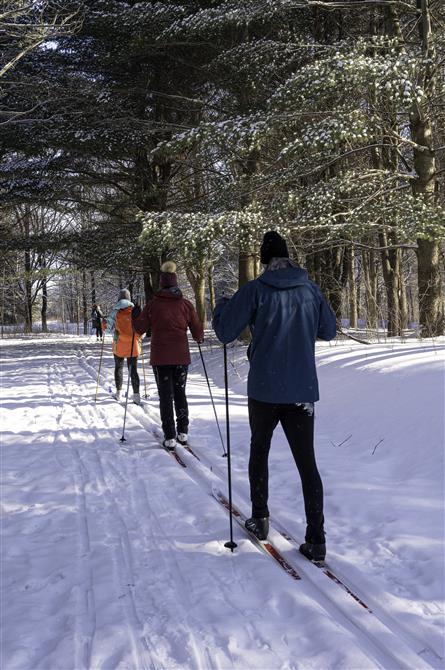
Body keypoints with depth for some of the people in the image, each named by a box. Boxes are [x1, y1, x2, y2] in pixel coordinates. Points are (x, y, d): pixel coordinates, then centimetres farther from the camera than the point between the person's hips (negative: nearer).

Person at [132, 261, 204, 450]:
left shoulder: (153, 304, -5)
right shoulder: (186, 304, -1)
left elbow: (140, 328, 2)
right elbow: (197, 332, 2)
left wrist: (135, 315, 22)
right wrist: (199, 339, 25)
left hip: (160, 358, -2)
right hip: (181, 357, 2)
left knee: (166, 396, 3)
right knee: (180, 394, 16)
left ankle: (170, 437, 0)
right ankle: (183, 432, 18)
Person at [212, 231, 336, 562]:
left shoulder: (255, 290, -8)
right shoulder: (311, 289, 2)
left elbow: (225, 332, -5)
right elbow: (329, 331, 13)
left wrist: (222, 306, 14)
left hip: (264, 389, -2)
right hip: (303, 391, 2)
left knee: (259, 451, 20)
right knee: (307, 461, 5)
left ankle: (260, 519, 27)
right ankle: (316, 539, 2)